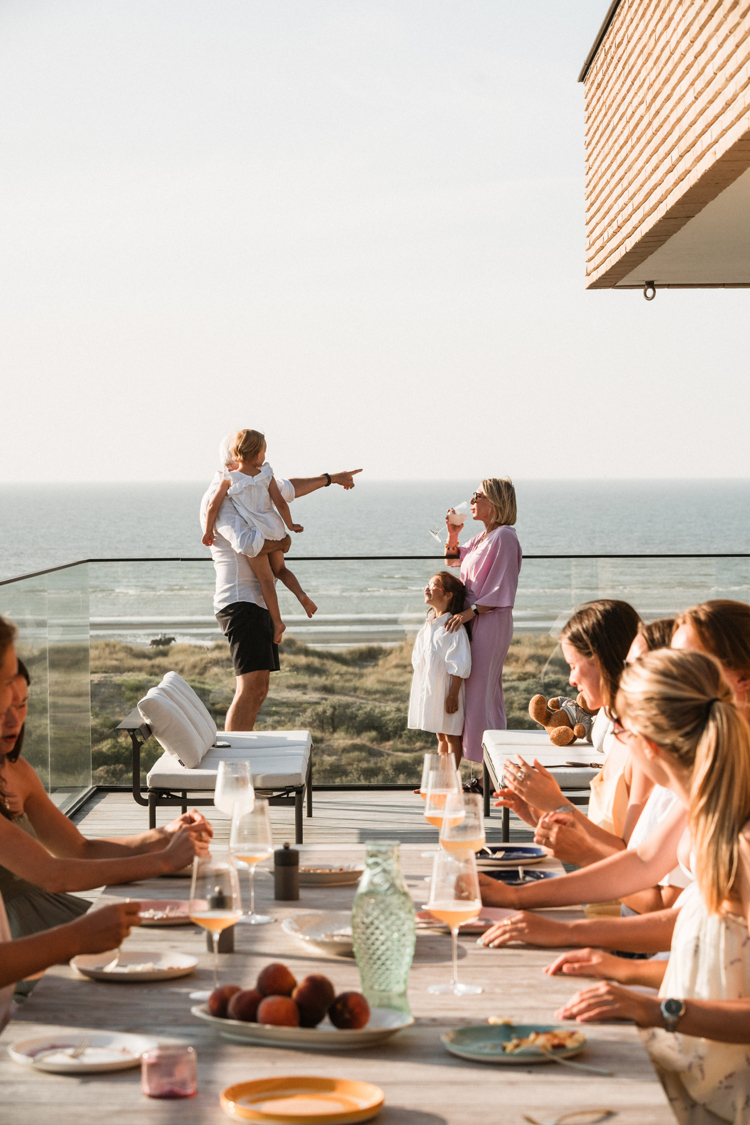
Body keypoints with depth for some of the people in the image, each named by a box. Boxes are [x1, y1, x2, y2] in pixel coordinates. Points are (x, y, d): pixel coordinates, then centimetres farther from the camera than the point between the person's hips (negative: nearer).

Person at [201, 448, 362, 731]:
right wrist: (281, 543, -7)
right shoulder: (218, 497, -11)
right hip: (240, 602, -10)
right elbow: (246, 543, -25)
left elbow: (286, 489, 35)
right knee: (250, 688, -19)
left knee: (258, 689, 8)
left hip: (257, 602, 10)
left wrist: (330, 478, 42)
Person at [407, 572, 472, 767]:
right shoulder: (429, 624, 9)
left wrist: (453, 695, -20)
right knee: (440, 736, 17)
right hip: (428, 689, 8)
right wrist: (419, 691, 14)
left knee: (452, 736, 2)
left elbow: (459, 666, -19)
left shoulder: (454, 627, -16)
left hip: (446, 690, -8)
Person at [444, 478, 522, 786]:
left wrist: (469, 612, -22)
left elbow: (500, 591, -19)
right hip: (475, 622, 10)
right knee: (486, 693, 11)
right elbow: (453, 559, 31)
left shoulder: (504, 537, -14)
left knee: (481, 694, -7)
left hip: (491, 622, -10)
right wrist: (452, 534, 14)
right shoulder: (482, 537, 14)